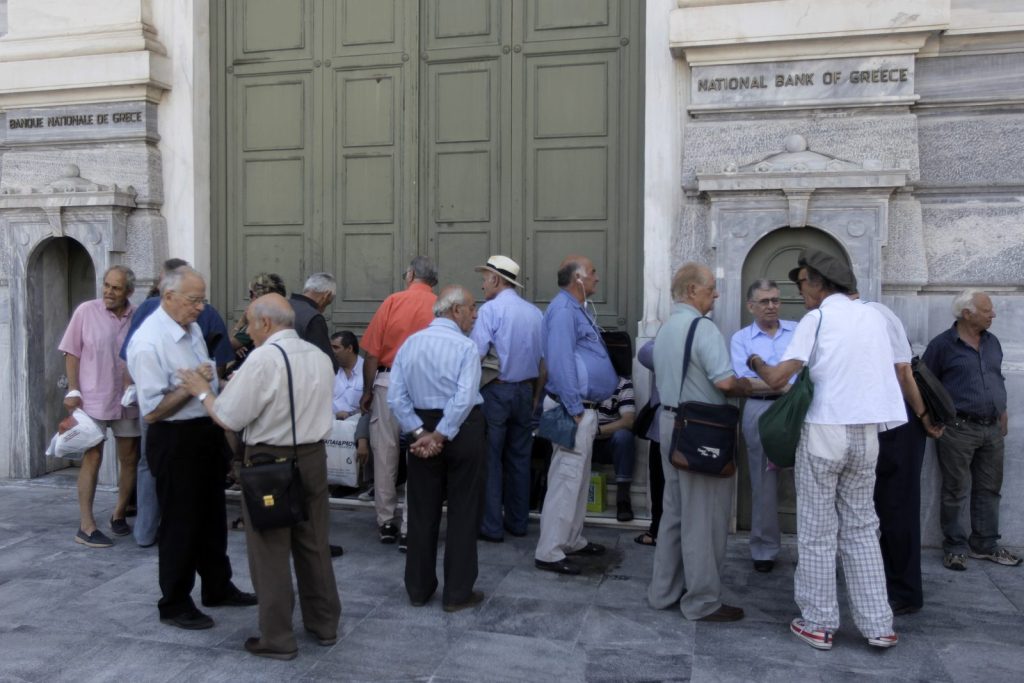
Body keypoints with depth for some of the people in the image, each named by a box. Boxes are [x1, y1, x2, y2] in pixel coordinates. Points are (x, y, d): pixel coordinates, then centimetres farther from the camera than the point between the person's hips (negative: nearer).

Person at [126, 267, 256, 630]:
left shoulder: (192, 328, 5)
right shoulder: (149, 343, -21)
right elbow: (152, 410, -22)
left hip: (208, 432, 9)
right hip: (175, 440, -8)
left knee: (212, 516, 20)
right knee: (180, 523, 6)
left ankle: (218, 587, 37)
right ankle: (175, 604, 24)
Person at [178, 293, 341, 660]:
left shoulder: (263, 358, -17)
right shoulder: (319, 356, 7)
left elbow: (230, 418, -14)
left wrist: (204, 392, 4)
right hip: (314, 456, 7)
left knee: (271, 551, 5)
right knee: (314, 545, 17)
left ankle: (277, 639, 15)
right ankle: (324, 624, 29)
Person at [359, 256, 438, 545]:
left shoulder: (393, 301, -2)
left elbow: (372, 353, -3)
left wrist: (367, 391, 7)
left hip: (387, 382, 0)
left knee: (384, 454, 11)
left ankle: (386, 522, 21)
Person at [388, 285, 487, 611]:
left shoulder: (410, 343, 3)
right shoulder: (465, 347, -13)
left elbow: (396, 397, -3)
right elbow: (464, 399, -23)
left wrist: (421, 433, -6)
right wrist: (440, 437, -16)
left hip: (422, 428, 5)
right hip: (462, 431, -5)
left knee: (422, 512, 14)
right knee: (462, 513, 7)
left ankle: (418, 589, 25)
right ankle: (457, 593, 14)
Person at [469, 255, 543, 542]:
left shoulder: (491, 309, -11)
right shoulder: (535, 312, 6)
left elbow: (476, 355, -19)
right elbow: (543, 360, 9)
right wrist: (536, 395, 17)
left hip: (496, 391, -6)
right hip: (525, 391, 6)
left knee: (490, 459, 2)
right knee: (520, 458, 14)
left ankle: (492, 526, 6)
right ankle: (518, 522, 22)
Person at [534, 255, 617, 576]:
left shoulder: (576, 309, 17)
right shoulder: (563, 310, -16)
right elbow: (560, 363, -24)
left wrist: (585, 410, 15)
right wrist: (575, 411, -23)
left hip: (585, 408, 11)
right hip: (574, 408, -11)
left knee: (578, 479, 17)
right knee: (565, 480, -7)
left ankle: (572, 540, 29)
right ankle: (549, 553, 0)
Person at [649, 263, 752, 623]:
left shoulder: (664, 329, 13)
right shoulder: (703, 328, -16)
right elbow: (724, 381, -24)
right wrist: (744, 385, -2)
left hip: (669, 421, 9)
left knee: (674, 511, 17)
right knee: (703, 518, 1)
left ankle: (664, 590, 25)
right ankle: (702, 601, 11)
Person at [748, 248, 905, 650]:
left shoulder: (817, 319, -7)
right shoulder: (873, 317, 9)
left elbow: (777, 379, -14)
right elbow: (891, 373, 18)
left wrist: (757, 364, 7)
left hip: (824, 431, -5)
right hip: (867, 432, 5)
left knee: (817, 533, 5)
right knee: (861, 529, 14)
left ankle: (818, 625, 12)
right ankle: (878, 626, 16)